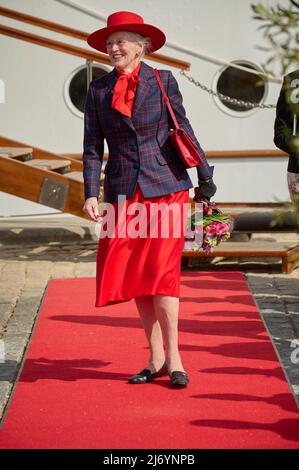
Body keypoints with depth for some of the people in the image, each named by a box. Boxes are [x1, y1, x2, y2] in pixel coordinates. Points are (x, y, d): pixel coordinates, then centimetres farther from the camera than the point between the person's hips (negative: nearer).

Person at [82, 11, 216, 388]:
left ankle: (172, 359, -1)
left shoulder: (163, 81, 0)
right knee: (132, 276, 4)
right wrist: (91, 194, -5)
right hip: (125, 193, 3)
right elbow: (93, 147, 5)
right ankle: (156, 359, 14)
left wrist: (205, 176, 9)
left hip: (166, 187, -3)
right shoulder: (98, 90, 5)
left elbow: (184, 130, 6)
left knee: (161, 272, -10)